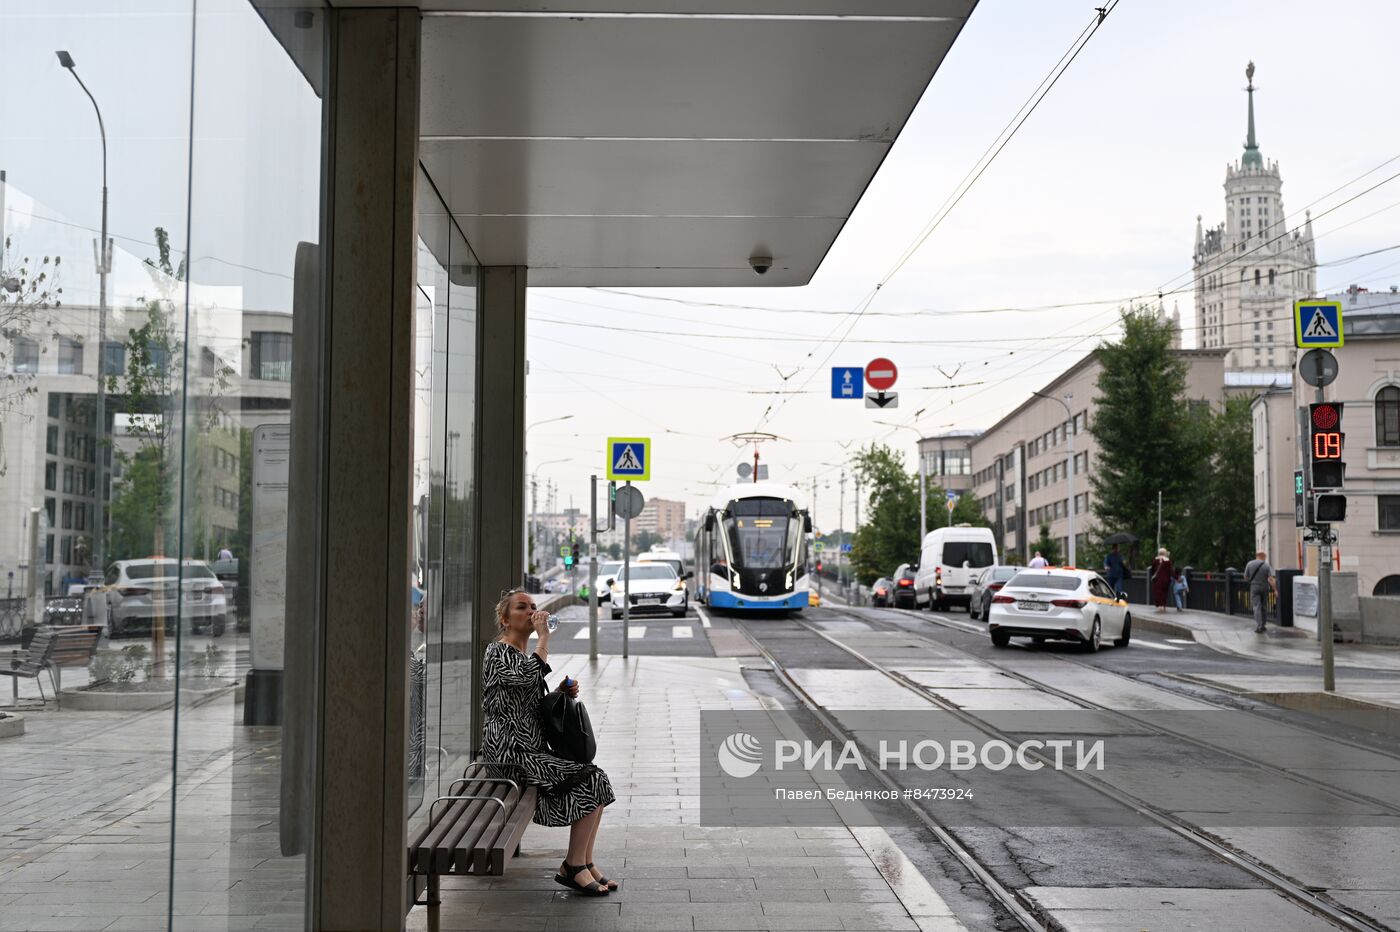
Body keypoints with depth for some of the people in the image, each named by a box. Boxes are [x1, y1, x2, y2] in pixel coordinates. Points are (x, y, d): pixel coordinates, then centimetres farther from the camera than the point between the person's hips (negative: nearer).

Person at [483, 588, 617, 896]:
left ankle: (585, 863, -4)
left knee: (596, 779, -8)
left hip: (532, 748, 9)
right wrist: (544, 637, -17)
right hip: (510, 750, -9)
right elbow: (531, 676, -28)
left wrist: (560, 692, 9)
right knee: (589, 780, -19)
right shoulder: (497, 651, -8)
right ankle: (573, 867, -11)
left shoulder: (524, 654, 20)